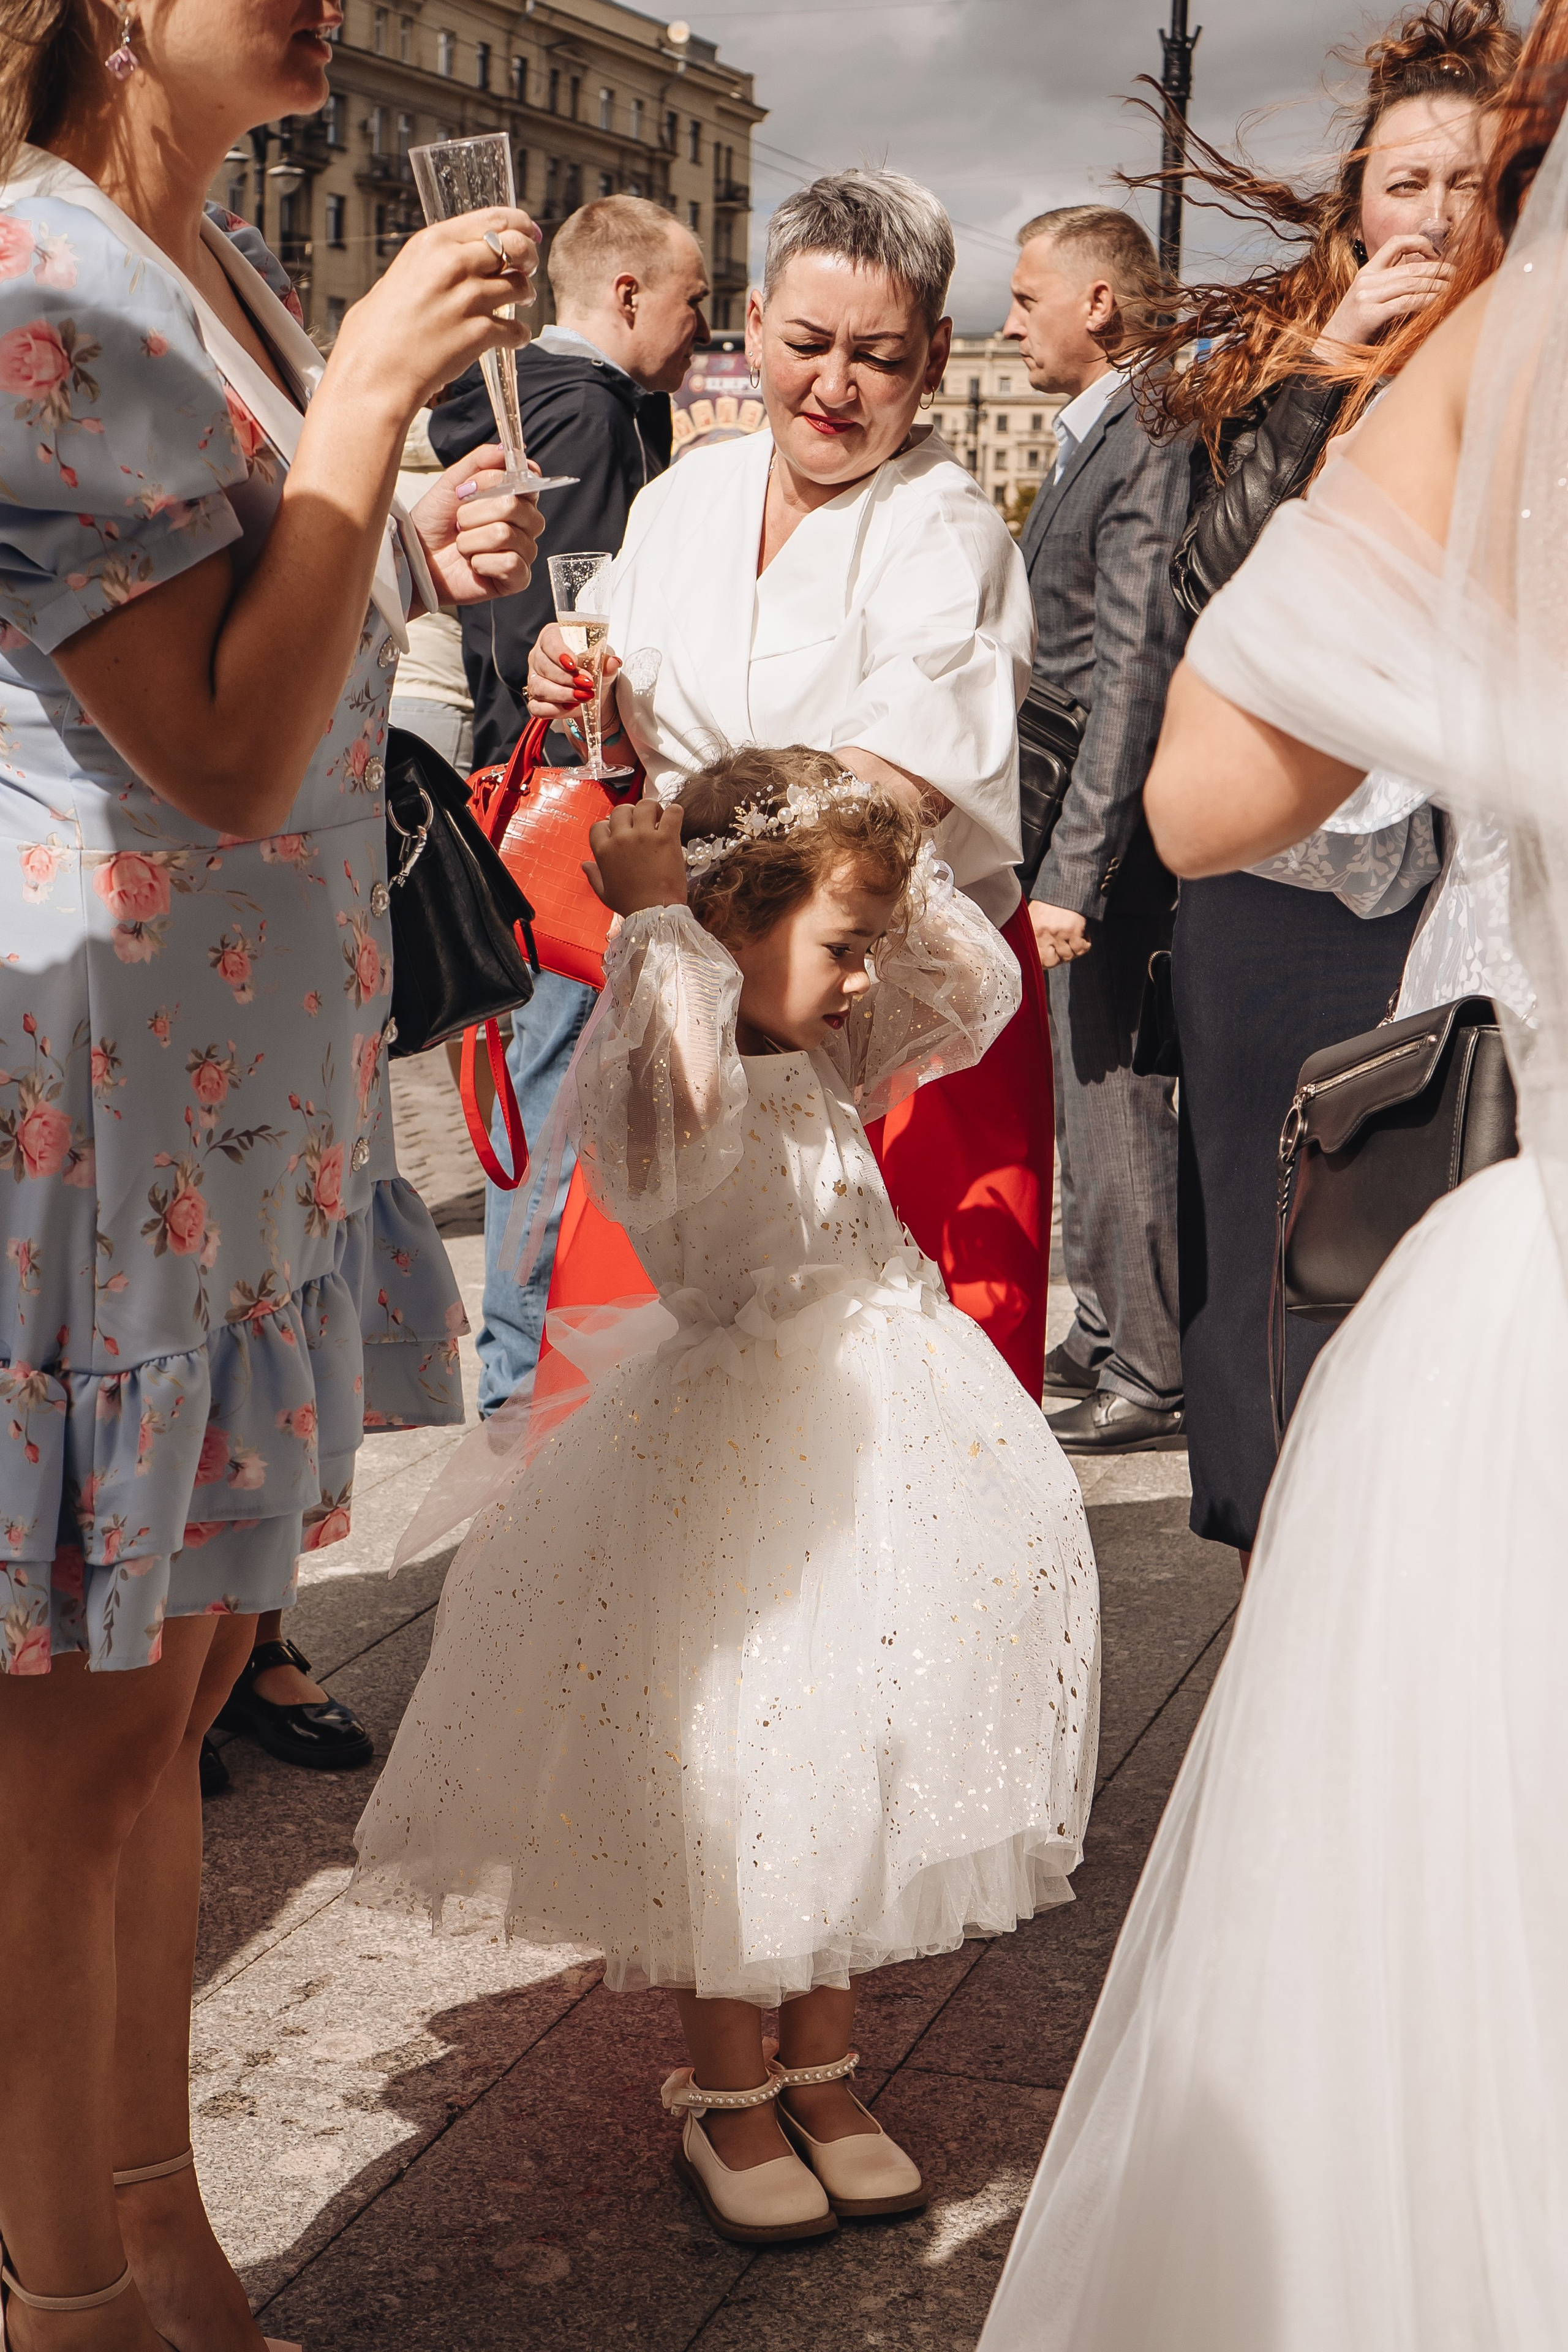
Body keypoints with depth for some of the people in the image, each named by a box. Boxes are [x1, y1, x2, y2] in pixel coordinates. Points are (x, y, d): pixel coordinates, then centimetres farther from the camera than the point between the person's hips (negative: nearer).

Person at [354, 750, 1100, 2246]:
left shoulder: (830, 1058, 7)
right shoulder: (636, 1075, -17)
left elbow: (980, 990, 14)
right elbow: (688, 1095, -40)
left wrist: (894, 848, 4)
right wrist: (656, 917, -29)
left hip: (888, 1434, 8)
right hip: (733, 1458, -8)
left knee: (866, 1758, 14)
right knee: (730, 1776, 3)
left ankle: (820, 2068, 31)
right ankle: (727, 2095, 24)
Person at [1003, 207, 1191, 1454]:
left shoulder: (1148, 446, -16)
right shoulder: (1095, 438, 15)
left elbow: (1137, 672, -23)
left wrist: (1076, 872, -25)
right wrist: (1058, 857, 16)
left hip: (1113, 827, -10)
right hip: (1070, 820, 10)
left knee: (1114, 1095, -3)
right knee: (1084, 1092, 17)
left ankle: (1152, 1375, 8)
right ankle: (1103, 1337, 29)